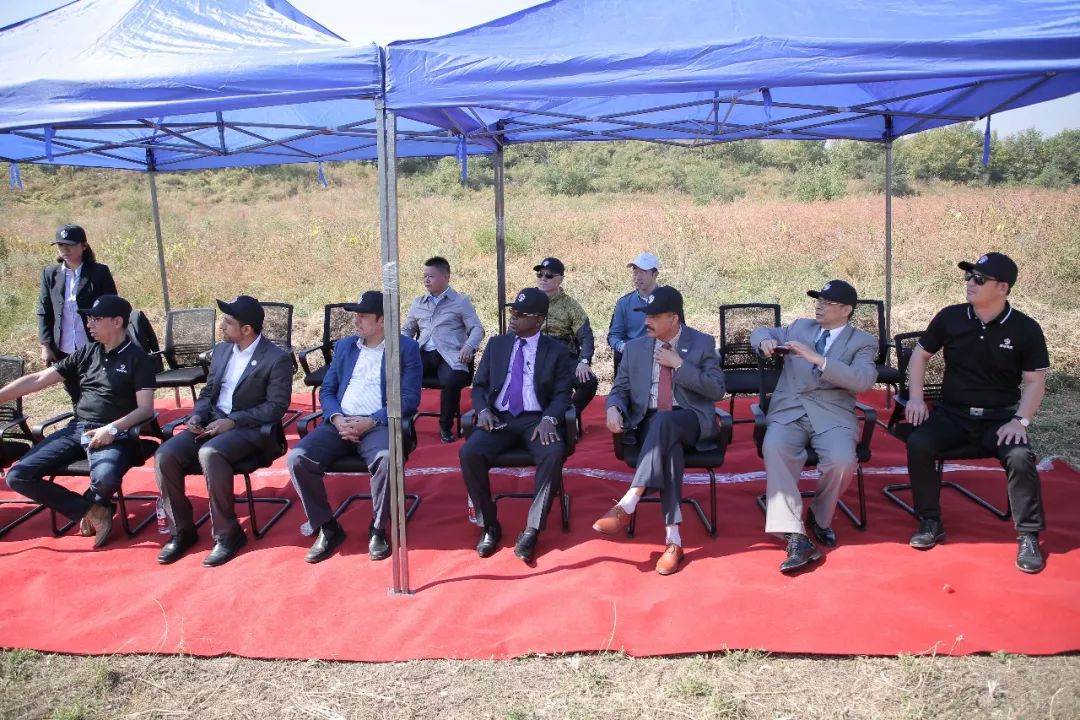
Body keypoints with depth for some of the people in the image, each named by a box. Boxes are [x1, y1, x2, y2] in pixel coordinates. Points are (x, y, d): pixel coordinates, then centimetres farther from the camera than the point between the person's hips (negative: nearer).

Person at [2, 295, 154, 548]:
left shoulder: (137, 358, -1)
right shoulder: (86, 353, 14)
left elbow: (146, 408, -9)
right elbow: (37, 380, 14)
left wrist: (113, 429, -22)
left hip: (114, 434, -6)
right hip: (76, 429, 6)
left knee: (106, 478, -37)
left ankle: (88, 504, 3)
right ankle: (91, 511, -4)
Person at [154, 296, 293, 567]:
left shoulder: (277, 359, -8)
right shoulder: (221, 350, 14)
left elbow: (276, 406, -14)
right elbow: (208, 391, 20)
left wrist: (232, 421, -20)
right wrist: (197, 416, -1)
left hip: (248, 428, -7)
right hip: (211, 422, 7)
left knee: (210, 454, -36)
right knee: (165, 455, -17)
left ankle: (228, 533, -20)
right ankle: (181, 530, -1)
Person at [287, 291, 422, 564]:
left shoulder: (406, 348, 4)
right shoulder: (344, 346, 20)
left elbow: (410, 398, -4)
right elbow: (326, 390, 17)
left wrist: (370, 422, -16)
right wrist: (336, 418, -5)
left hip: (379, 424, -4)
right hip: (340, 422, 5)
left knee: (387, 459, -37)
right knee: (297, 458, -21)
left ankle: (377, 529, -11)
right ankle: (327, 528, -3)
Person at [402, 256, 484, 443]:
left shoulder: (461, 301, 12)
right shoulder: (418, 303, 24)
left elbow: (477, 329, 6)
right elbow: (406, 330, 29)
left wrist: (469, 346, -15)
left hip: (450, 355, -3)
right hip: (423, 355, 4)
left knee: (453, 380, -36)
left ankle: (446, 427, -13)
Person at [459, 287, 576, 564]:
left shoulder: (557, 352, 7)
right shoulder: (496, 344, 15)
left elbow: (562, 394, 0)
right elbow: (479, 386, 14)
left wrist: (549, 419, -21)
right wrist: (483, 410, -8)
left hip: (536, 420, -2)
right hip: (499, 418, 2)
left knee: (554, 454, -34)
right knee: (469, 453, -27)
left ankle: (531, 530, -20)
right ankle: (489, 526, -8)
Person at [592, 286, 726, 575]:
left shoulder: (702, 343, 5)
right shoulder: (635, 348, 13)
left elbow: (717, 390, -4)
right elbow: (620, 390, 13)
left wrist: (679, 364, -11)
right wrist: (613, 408, -12)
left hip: (692, 420, -1)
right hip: (650, 421, 2)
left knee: (664, 422, -38)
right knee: (668, 445, -35)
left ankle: (627, 504, -43)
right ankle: (672, 537, -37)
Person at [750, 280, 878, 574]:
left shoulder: (863, 342, 8)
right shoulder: (800, 327, 19)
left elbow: (864, 381, -11)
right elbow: (760, 332, 26)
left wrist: (816, 358, -20)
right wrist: (765, 340, -1)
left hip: (832, 414, -1)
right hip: (789, 410, 2)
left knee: (842, 459, -32)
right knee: (774, 448, -32)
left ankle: (819, 517, 1)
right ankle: (796, 536, -33)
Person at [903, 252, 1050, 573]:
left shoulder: (1026, 329, -4)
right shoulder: (950, 317, 0)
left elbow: (1035, 381, 0)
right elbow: (920, 354, 10)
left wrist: (1020, 421, -14)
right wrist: (916, 397, -1)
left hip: (1000, 417, -1)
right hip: (952, 413, 1)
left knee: (1020, 459, -29)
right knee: (918, 444, -26)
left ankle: (1028, 537, -8)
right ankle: (931, 522, -8)